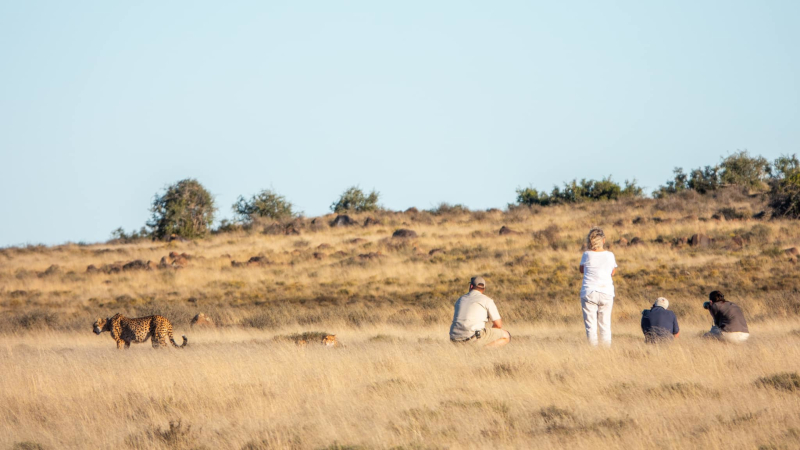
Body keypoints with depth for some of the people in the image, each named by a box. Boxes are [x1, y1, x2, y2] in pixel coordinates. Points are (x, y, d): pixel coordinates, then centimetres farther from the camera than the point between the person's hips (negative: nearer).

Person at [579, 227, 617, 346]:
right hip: (606, 292, 1)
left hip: (588, 293, -1)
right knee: (605, 324, 8)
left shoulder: (587, 255, -7)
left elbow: (582, 270, 10)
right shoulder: (609, 255, -3)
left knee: (590, 325, 2)